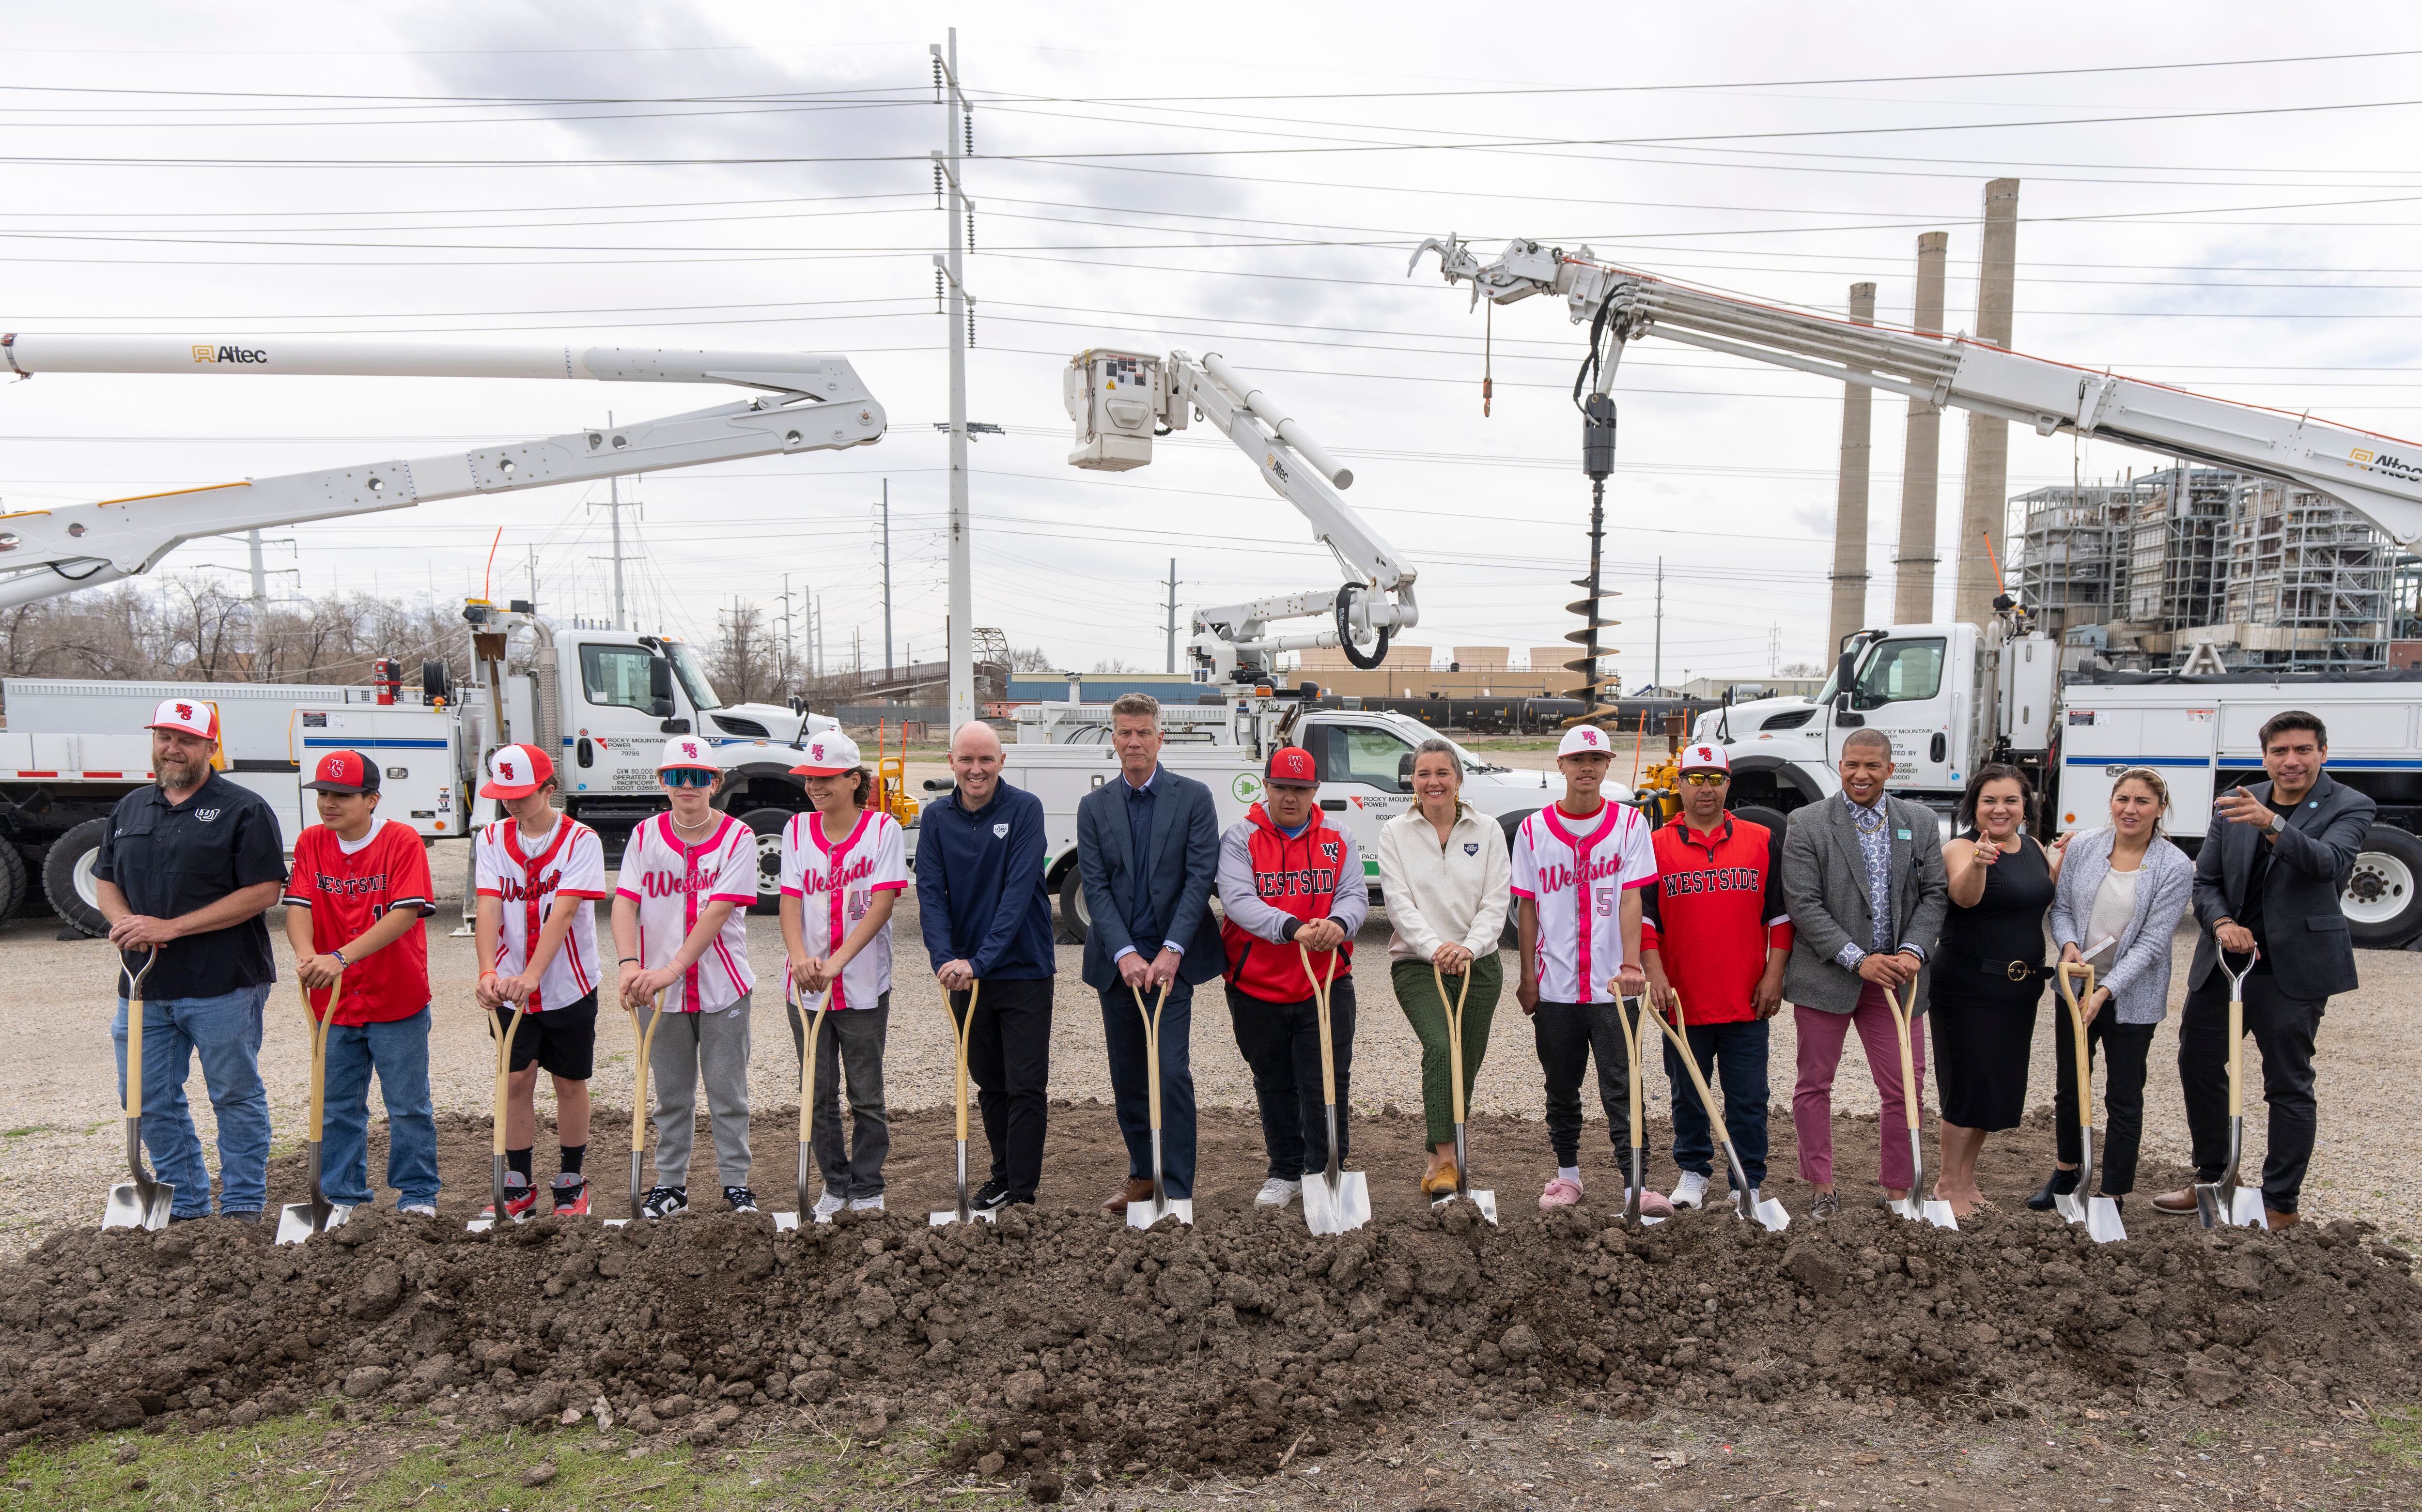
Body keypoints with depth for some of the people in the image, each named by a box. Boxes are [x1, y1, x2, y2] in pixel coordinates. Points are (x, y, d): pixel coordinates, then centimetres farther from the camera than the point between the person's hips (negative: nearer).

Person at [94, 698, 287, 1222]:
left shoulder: (243, 809, -5)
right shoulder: (130, 808, 15)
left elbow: (263, 891, -13)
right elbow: (104, 880, 20)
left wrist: (170, 927, -16)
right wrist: (124, 922, -4)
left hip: (223, 986, -6)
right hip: (144, 985, 6)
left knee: (236, 1098, 3)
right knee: (149, 1101, 11)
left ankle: (242, 1208, 14)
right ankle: (185, 1204, 25)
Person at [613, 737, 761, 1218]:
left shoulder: (737, 837, -7)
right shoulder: (645, 835, 2)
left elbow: (718, 911, -16)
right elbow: (625, 902, -6)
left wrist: (672, 968, -24)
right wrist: (629, 964, -22)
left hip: (722, 986, -2)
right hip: (659, 988, 2)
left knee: (728, 1091, 6)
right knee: (671, 1093, 13)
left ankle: (736, 1182, 17)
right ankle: (671, 1183, 25)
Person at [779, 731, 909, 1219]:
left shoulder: (883, 828, -5)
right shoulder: (797, 829, 5)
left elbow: (882, 903, -13)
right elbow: (790, 899, -2)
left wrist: (837, 961, -22)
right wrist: (799, 957, -20)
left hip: (864, 985, -3)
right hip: (807, 987, 3)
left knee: (867, 1097, 6)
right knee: (819, 1096, 10)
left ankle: (867, 1187, 20)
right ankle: (835, 1184, 26)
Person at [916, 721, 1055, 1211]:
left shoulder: (1025, 809, -11)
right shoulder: (936, 817, 0)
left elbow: (1019, 891, -19)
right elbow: (930, 892, -5)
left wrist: (980, 960, -26)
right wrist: (945, 959, -21)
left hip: (1023, 968, -4)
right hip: (965, 971, 4)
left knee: (1026, 1084, -1)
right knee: (989, 1082, 16)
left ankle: (1022, 1189, 7)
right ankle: (1003, 1173, 30)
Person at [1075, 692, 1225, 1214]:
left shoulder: (1194, 798, -1)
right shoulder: (1093, 807, 6)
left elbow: (1200, 877, -8)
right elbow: (1094, 886, -1)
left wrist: (1171, 951, -17)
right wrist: (1125, 954, -14)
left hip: (1171, 959, -3)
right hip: (1116, 961, 3)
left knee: (1171, 1073, -8)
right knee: (1126, 1077, 12)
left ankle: (1176, 1191, 1)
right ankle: (1142, 1175, 28)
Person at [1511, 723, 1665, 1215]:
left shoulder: (1630, 823, 1)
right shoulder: (1534, 829, 5)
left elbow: (1631, 897, -6)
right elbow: (1527, 907, 6)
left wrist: (1631, 964, -18)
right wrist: (1527, 976, 3)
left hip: (1611, 985, -2)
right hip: (1554, 985, 2)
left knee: (1621, 1087, -3)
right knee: (1562, 1088, 13)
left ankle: (1636, 1184, 1)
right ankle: (1568, 1174, 26)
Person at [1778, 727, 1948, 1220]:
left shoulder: (1920, 821, 6)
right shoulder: (1806, 824, -6)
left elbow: (1935, 893, 4)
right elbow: (1803, 903, -11)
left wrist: (1912, 951, -12)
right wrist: (1859, 960, -17)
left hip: (1895, 976, 2)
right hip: (1825, 976, -2)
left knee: (1907, 1090, 4)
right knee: (1814, 1085, 8)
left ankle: (1898, 1191, 21)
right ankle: (1822, 1189, 23)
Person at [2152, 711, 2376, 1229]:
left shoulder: (2348, 807, -6)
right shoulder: (2234, 804, 4)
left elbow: (2329, 862, -26)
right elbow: (2205, 881, 7)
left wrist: (2271, 825, -41)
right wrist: (2222, 923, -12)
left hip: (2292, 969, -5)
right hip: (2224, 957, 5)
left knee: (2289, 1086, 3)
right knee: (2198, 1064, 13)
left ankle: (2281, 1204, 16)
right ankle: (2213, 1179, 31)